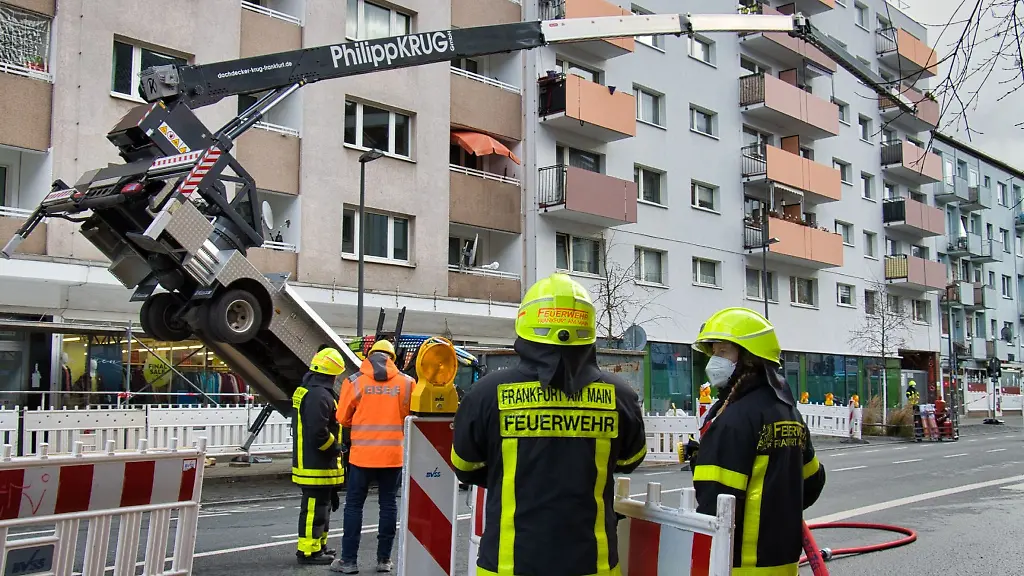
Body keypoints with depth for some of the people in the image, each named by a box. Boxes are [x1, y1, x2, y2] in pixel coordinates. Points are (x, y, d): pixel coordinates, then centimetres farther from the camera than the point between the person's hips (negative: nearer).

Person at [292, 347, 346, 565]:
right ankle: (308, 551, 2)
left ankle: (317, 546, 29)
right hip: (316, 463, -11)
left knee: (320, 504, 19)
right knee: (314, 506, -4)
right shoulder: (320, 395, -21)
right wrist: (335, 447, -12)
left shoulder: (305, 390, 14)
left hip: (308, 459, 11)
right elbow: (318, 432, -28)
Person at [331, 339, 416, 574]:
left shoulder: (355, 381, -5)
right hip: (393, 454, 2)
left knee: (354, 505, 8)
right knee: (388, 504, 11)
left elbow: (343, 417, 0)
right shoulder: (406, 382, -3)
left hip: (362, 454, -1)